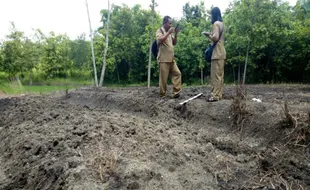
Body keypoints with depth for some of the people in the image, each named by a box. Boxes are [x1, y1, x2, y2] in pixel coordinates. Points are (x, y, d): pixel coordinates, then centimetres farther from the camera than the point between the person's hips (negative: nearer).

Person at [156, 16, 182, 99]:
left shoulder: (169, 32, 19)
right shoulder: (160, 31, -2)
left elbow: (174, 43, 19)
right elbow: (160, 40, -20)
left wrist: (175, 34, 5)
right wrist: (169, 33, -17)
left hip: (171, 59, 8)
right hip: (163, 59, -7)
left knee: (177, 73, 1)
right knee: (163, 77, -5)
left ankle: (176, 92, 3)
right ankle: (162, 95, 4)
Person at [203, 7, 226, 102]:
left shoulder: (216, 24, -9)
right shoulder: (221, 23, 20)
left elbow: (215, 38, -17)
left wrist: (208, 35, -2)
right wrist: (210, 34, 18)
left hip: (217, 53, -10)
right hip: (221, 53, 10)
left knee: (216, 75, -10)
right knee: (219, 75, 8)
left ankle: (215, 95, -10)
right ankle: (219, 94, 11)